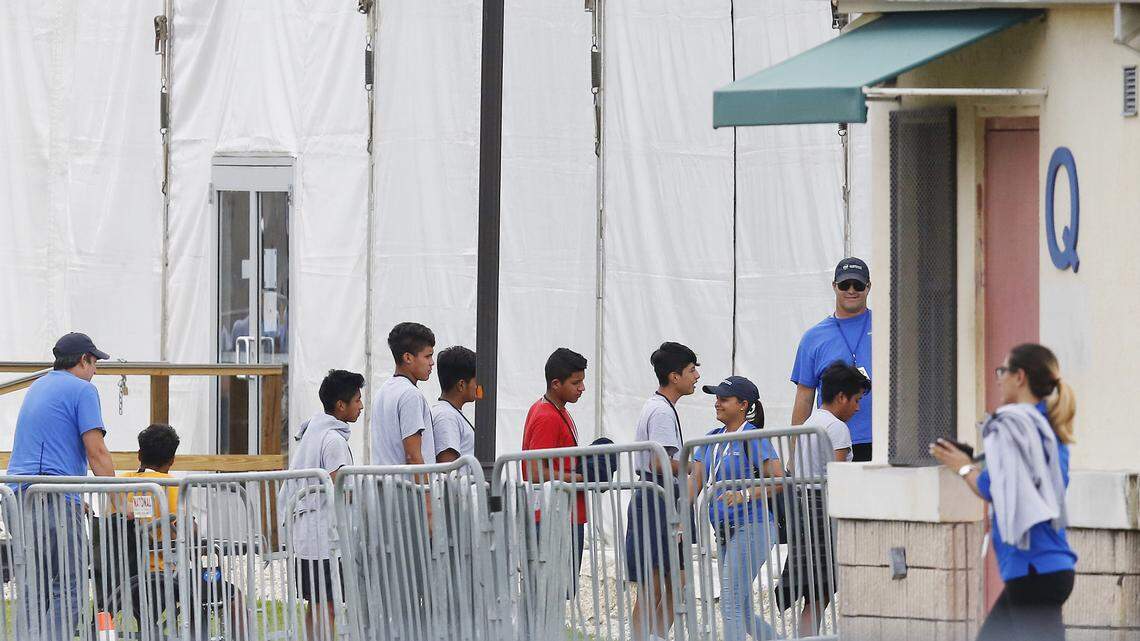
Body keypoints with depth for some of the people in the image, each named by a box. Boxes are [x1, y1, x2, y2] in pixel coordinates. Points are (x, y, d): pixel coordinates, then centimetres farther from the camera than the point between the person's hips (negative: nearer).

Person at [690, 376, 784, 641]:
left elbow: (779, 480, -17)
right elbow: (695, 482, 9)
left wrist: (745, 495, -31)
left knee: (731, 604, -14)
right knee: (742, 611, 12)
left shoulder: (754, 439, -9)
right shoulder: (712, 439, 13)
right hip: (725, 532, 9)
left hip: (752, 527, -9)